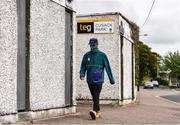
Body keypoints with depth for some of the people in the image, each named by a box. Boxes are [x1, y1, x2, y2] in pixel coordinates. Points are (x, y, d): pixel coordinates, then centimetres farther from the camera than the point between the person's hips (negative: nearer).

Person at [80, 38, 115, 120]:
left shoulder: (102, 55, 1)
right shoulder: (86, 55, 9)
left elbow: (107, 68, 3)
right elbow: (83, 67, 8)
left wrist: (111, 79, 5)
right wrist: (82, 74, -13)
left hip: (98, 80, -4)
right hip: (89, 80, 4)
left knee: (96, 96, -17)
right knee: (94, 97, 12)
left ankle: (95, 111, -27)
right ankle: (98, 112, 23)